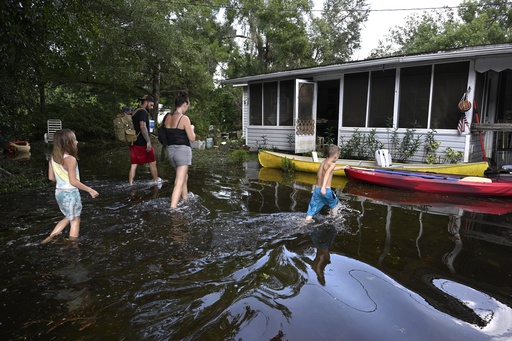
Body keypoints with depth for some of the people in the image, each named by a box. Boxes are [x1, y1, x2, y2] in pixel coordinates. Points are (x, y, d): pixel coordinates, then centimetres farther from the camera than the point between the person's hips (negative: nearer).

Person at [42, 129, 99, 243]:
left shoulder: (53, 157, 1)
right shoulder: (70, 159, -22)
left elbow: (51, 177, 7)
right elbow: (73, 181, -22)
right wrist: (90, 190, -14)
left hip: (59, 192, 7)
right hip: (70, 193, -7)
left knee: (68, 218, 26)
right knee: (75, 220, 11)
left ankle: (51, 236, 19)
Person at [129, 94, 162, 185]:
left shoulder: (135, 112, 19)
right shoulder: (143, 112, -11)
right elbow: (143, 127, -23)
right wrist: (148, 141, -25)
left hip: (134, 143, 9)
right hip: (142, 143, -9)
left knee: (134, 165, 7)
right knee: (152, 162, 6)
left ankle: (130, 184, 7)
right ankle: (156, 181, 16)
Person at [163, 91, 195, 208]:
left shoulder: (167, 117, 6)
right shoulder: (184, 118, -13)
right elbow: (192, 138, -10)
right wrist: (192, 128, 8)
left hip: (170, 150, 7)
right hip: (183, 150, -7)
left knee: (184, 176, 27)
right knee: (179, 182, -7)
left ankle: (185, 199, 37)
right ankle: (172, 209, -13)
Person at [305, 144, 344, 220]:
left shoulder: (323, 162, 17)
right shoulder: (332, 164, -8)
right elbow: (327, 173, -29)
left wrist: (342, 167, 56)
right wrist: (323, 187, -43)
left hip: (316, 189, 6)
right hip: (326, 191, -6)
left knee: (311, 212, 3)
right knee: (334, 203, 27)